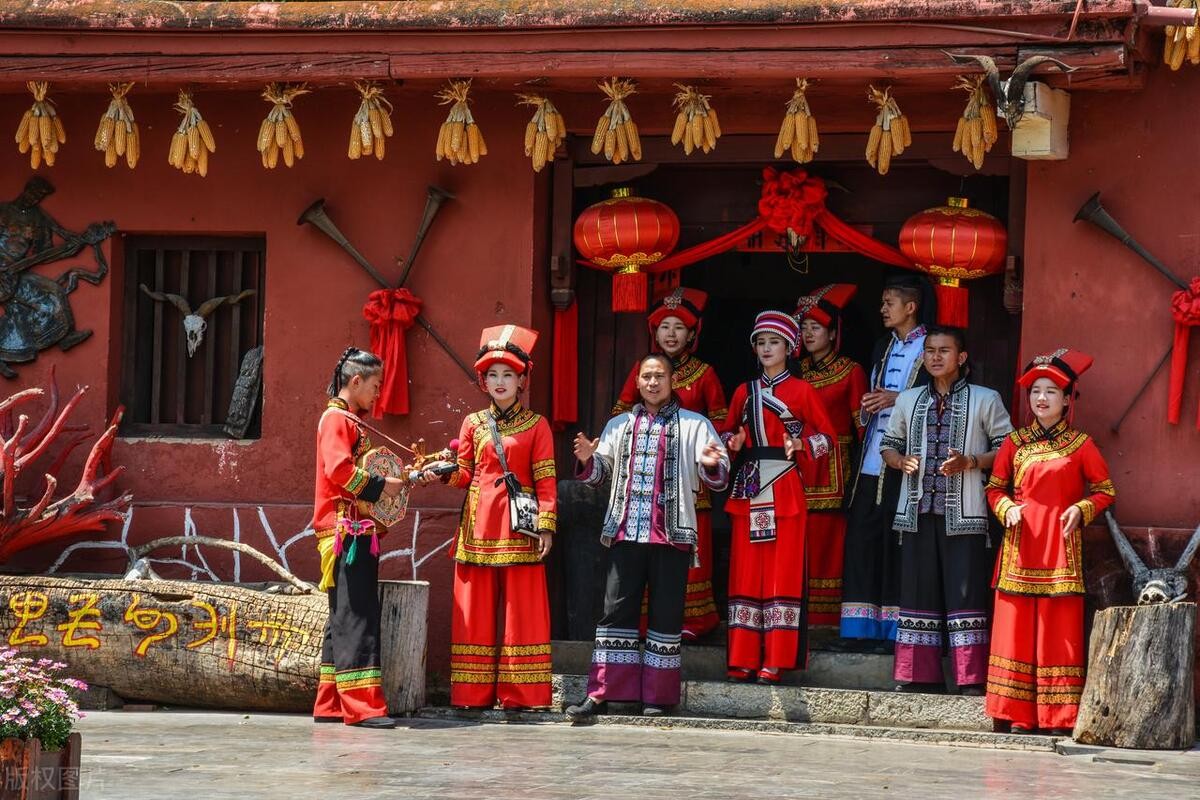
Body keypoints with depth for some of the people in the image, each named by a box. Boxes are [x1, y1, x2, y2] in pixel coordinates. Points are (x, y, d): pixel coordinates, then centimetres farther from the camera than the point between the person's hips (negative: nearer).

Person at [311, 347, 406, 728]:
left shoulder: (351, 421, 21)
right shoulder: (336, 419, -8)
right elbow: (340, 470, -20)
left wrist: (391, 481, 8)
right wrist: (380, 487, -14)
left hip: (358, 534, 10)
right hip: (346, 531, -10)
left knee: (343, 619, 12)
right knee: (356, 617, -13)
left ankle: (330, 704, 15)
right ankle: (362, 706, -17)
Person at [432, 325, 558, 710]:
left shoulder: (536, 426, 5)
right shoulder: (473, 424, 13)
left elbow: (546, 482, 1)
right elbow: (464, 473, 13)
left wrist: (546, 525, -8)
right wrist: (442, 471, -8)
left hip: (520, 527, -3)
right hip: (479, 526, 3)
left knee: (522, 609, -4)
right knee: (475, 611, 1)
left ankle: (520, 693, 0)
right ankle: (475, 693, 4)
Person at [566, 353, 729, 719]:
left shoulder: (694, 425, 9)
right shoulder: (619, 425, 18)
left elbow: (719, 479, 4)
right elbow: (598, 474, 19)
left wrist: (712, 465, -20)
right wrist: (588, 459, -3)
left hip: (672, 534, -2)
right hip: (626, 532, 2)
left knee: (666, 614, 0)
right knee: (617, 610, -1)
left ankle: (658, 696, 6)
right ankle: (601, 694, 0)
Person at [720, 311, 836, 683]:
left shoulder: (801, 391, 4)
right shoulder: (745, 392, 15)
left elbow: (827, 435, 5)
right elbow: (728, 431, 22)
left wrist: (800, 445, -14)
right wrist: (733, 442, -1)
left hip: (785, 488, -4)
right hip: (748, 487, 4)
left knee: (782, 571, -6)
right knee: (746, 572, 1)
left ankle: (776, 661, -5)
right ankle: (743, 659, 3)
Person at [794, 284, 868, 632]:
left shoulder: (850, 372, 1)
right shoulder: (796, 372, 14)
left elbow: (862, 423, -2)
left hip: (833, 465, -4)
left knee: (829, 537, -4)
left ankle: (829, 614, -1)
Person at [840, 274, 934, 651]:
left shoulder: (930, 348, -2)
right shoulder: (883, 348, 22)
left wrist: (896, 399, -15)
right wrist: (868, 406, 8)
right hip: (873, 460, 7)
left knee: (897, 540, -7)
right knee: (861, 535, 2)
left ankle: (896, 628, -2)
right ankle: (863, 627, 6)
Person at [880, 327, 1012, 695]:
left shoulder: (985, 400, 4)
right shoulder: (909, 401, 16)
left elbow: (1007, 449, 2)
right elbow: (888, 444, 21)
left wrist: (969, 463, -14)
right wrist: (901, 462, -2)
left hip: (963, 512, -4)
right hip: (919, 509, 4)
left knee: (965, 590, -8)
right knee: (918, 589, 4)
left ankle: (971, 677, -7)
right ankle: (918, 673, 8)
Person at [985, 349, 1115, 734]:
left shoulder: (1080, 445, 4)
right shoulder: (1015, 443, 10)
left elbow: (1105, 490, 9)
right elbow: (995, 488, 16)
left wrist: (1082, 510, -9)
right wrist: (1007, 509, -4)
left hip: (1061, 545, -2)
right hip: (1020, 544, 2)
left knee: (1059, 630, -4)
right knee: (1017, 627, -2)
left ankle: (1059, 717, -2)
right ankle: (1019, 715, 1)